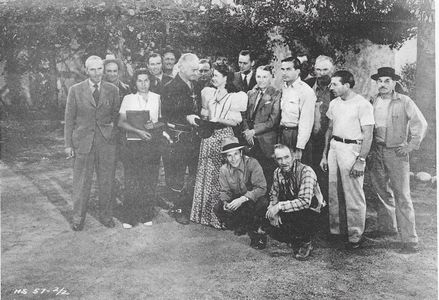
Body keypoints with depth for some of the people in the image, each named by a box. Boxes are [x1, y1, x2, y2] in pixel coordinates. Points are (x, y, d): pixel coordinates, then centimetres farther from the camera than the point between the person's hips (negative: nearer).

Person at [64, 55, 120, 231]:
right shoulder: (75, 90, 0)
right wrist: (68, 144, -1)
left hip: (106, 142, 2)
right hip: (82, 142, -1)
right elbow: (69, 119, 2)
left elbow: (116, 115, 16)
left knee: (107, 182, 8)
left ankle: (106, 215, 25)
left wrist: (113, 124, -3)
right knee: (81, 183, 4)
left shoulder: (113, 90, 5)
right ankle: (78, 218, 18)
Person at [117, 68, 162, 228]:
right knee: (132, 182, -6)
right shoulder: (128, 98, 5)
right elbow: (121, 122, -1)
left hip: (152, 144, 2)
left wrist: (154, 125, -8)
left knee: (150, 181, 1)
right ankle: (129, 218, 5)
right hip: (133, 144, -1)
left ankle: (146, 216, 14)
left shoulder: (157, 98, 9)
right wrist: (138, 131, -15)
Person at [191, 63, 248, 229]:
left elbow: (236, 121, -5)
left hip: (224, 136, -4)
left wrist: (219, 120, -17)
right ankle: (205, 213, 16)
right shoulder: (207, 93, 13)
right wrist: (204, 117, 1)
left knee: (222, 175, -6)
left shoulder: (234, 97, -1)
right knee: (206, 173, 6)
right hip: (208, 136, 4)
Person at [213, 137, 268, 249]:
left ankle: (258, 232, -8)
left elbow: (261, 188, -26)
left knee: (262, 202, -37)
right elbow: (224, 191, 0)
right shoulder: (224, 170, -6)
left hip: (253, 199, -4)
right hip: (236, 201, 4)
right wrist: (225, 202, -25)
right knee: (218, 208, -22)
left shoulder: (252, 163, -19)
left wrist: (242, 199, -37)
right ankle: (241, 228, 4)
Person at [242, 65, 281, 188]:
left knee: (268, 176, -4)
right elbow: (245, 116, 14)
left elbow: (273, 120, -8)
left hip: (267, 142, -4)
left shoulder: (276, 94, -1)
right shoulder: (250, 93, 15)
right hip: (251, 141, 4)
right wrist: (247, 130, -4)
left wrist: (254, 131, -12)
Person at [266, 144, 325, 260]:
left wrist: (279, 206, -34)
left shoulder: (306, 171, -23)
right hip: (293, 212, 6)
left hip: (311, 212, -6)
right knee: (273, 229, -17)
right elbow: (273, 195, 5)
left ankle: (306, 243, -4)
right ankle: (297, 242, 12)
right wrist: (273, 209, -17)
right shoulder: (278, 172, -2)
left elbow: (305, 201, -32)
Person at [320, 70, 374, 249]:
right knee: (334, 193, 11)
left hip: (352, 149, -7)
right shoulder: (334, 103, 12)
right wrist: (324, 155, 17)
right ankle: (334, 230, 22)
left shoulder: (363, 105, -11)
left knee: (353, 196, -2)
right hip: (334, 147, 7)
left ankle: (355, 236, 8)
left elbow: (368, 136, -13)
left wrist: (361, 161, -17)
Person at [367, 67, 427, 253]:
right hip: (376, 152, 5)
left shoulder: (404, 102, -5)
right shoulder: (372, 102, 7)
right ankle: (387, 227, 31)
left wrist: (411, 146, -6)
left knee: (402, 196, -5)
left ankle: (410, 240, -1)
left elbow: (420, 124, -3)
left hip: (396, 152, -5)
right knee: (382, 191, 14)